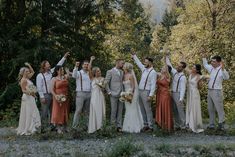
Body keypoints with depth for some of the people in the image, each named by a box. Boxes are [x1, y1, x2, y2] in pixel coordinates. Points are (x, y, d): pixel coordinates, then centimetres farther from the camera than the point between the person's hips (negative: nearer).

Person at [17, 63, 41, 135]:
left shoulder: (27, 78, 14)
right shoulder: (23, 80, -11)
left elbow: (33, 72, 28)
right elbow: (23, 90, -17)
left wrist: (29, 65, 19)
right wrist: (29, 92, -33)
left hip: (31, 98, 10)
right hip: (27, 98, -10)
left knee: (32, 113, 9)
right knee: (28, 113, -8)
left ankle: (30, 128, 13)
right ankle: (26, 130, -5)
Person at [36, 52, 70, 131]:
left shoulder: (51, 72, 11)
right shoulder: (40, 76, -6)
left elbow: (58, 65, 17)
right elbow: (39, 87, -10)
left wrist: (64, 57, 16)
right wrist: (42, 97, -15)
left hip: (52, 95, 6)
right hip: (45, 95, -6)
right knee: (44, 112, -3)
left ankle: (52, 126, 16)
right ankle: (43, 127, 2)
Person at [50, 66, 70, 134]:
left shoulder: (66, 77, 6)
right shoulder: (54, 79, -4)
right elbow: (52, 90, -7)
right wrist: (56, 96, -20)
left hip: (65, 98, 4)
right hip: (58, 98, -4)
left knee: (65, 112, 9)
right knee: (58, 112, -1)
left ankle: (64, 127, 19)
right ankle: (58, 128, 5)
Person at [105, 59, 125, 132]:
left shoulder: (122, 72, 15)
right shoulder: (110, 72, -1)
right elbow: (106, 83, -4)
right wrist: (109, 92, -8)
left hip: (121, 94, 5)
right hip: (114, 94, -5)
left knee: (120, 111, 4)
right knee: (114, 110, -3)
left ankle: (119, 126, 7)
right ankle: (113, 123, 12)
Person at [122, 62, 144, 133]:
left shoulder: (130, 75, -15)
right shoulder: (125, 75, 9)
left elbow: (133, 87, -16)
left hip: (132, 94, -8)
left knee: (132, 110, -2)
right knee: (128, 111, 12)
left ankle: (133, 127, 5)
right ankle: (129, 127, 19)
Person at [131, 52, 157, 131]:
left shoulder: (153, 72, -11)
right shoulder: (144, 69, 12)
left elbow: (153, 85, -16)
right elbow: (139, 63, 32)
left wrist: (150, 95, -21)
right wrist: (134, 56, 34)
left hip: (146, 92, -8)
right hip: (140, 91, 8)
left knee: (148, 110, -6)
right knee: (142, 110, 10)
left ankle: (150, 126, -2)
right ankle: (145, 125, 16)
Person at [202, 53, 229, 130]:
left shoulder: (221, 70, -14)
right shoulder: (211, 68, 9)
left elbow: (227, 77, -34)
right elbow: (205, 65, 31)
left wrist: (223, 68, -46)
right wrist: (204, 57, 22)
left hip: (217, 91, -9)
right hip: (210, 91, 9)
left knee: (219, 108, -4)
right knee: (210, 109, 14)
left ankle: (221, 124, 3)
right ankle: (211, 124, 23)